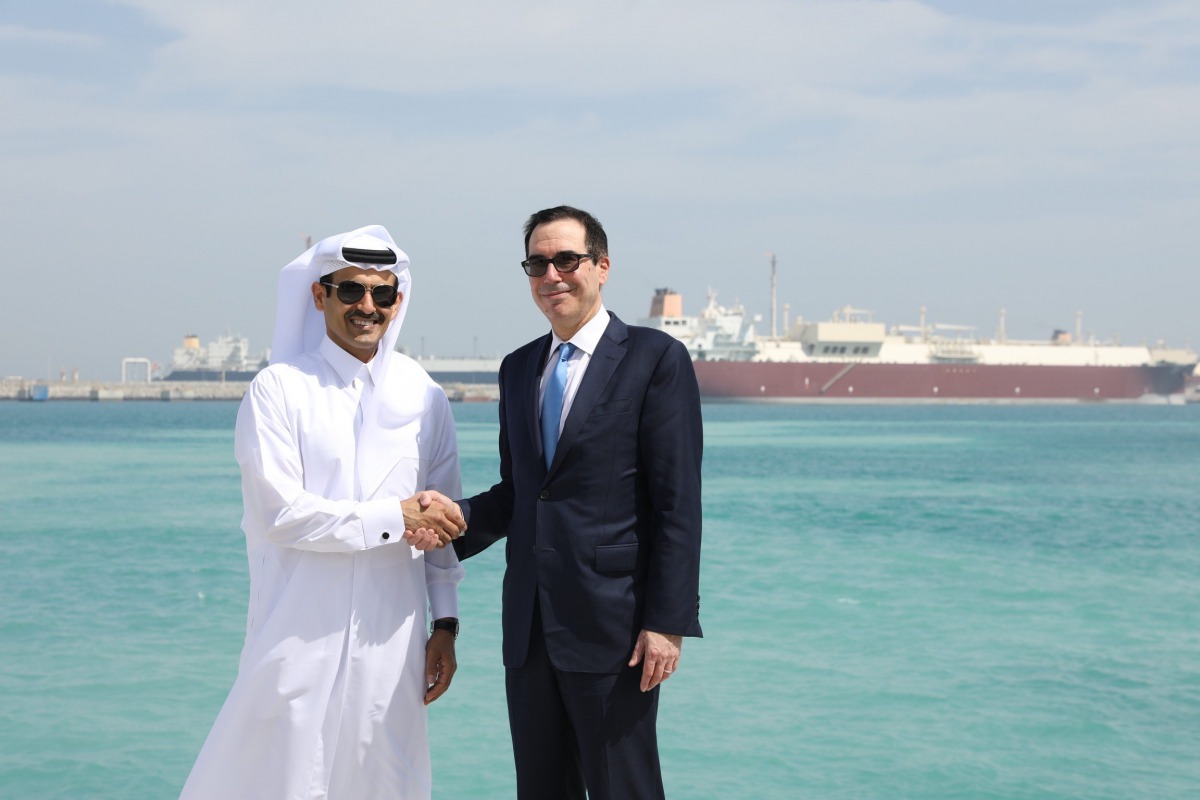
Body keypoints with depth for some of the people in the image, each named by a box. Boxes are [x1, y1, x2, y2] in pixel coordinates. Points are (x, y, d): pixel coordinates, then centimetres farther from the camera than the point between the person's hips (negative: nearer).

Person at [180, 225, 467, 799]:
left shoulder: (423, 398, 9)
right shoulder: (279, 390, -4)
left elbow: (443, 525, 13)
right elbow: (281, 514, -12)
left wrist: (445, 624, 8)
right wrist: (397, 518, -14)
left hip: (390, 639, 4)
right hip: (301, 638, -4)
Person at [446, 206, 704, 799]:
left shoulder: (655, 359, -5)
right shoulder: (518, 368, 15)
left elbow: (677, 504, -9)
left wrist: (667, 622, -15)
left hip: (611, 627, -6)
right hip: (529, 629, 6)